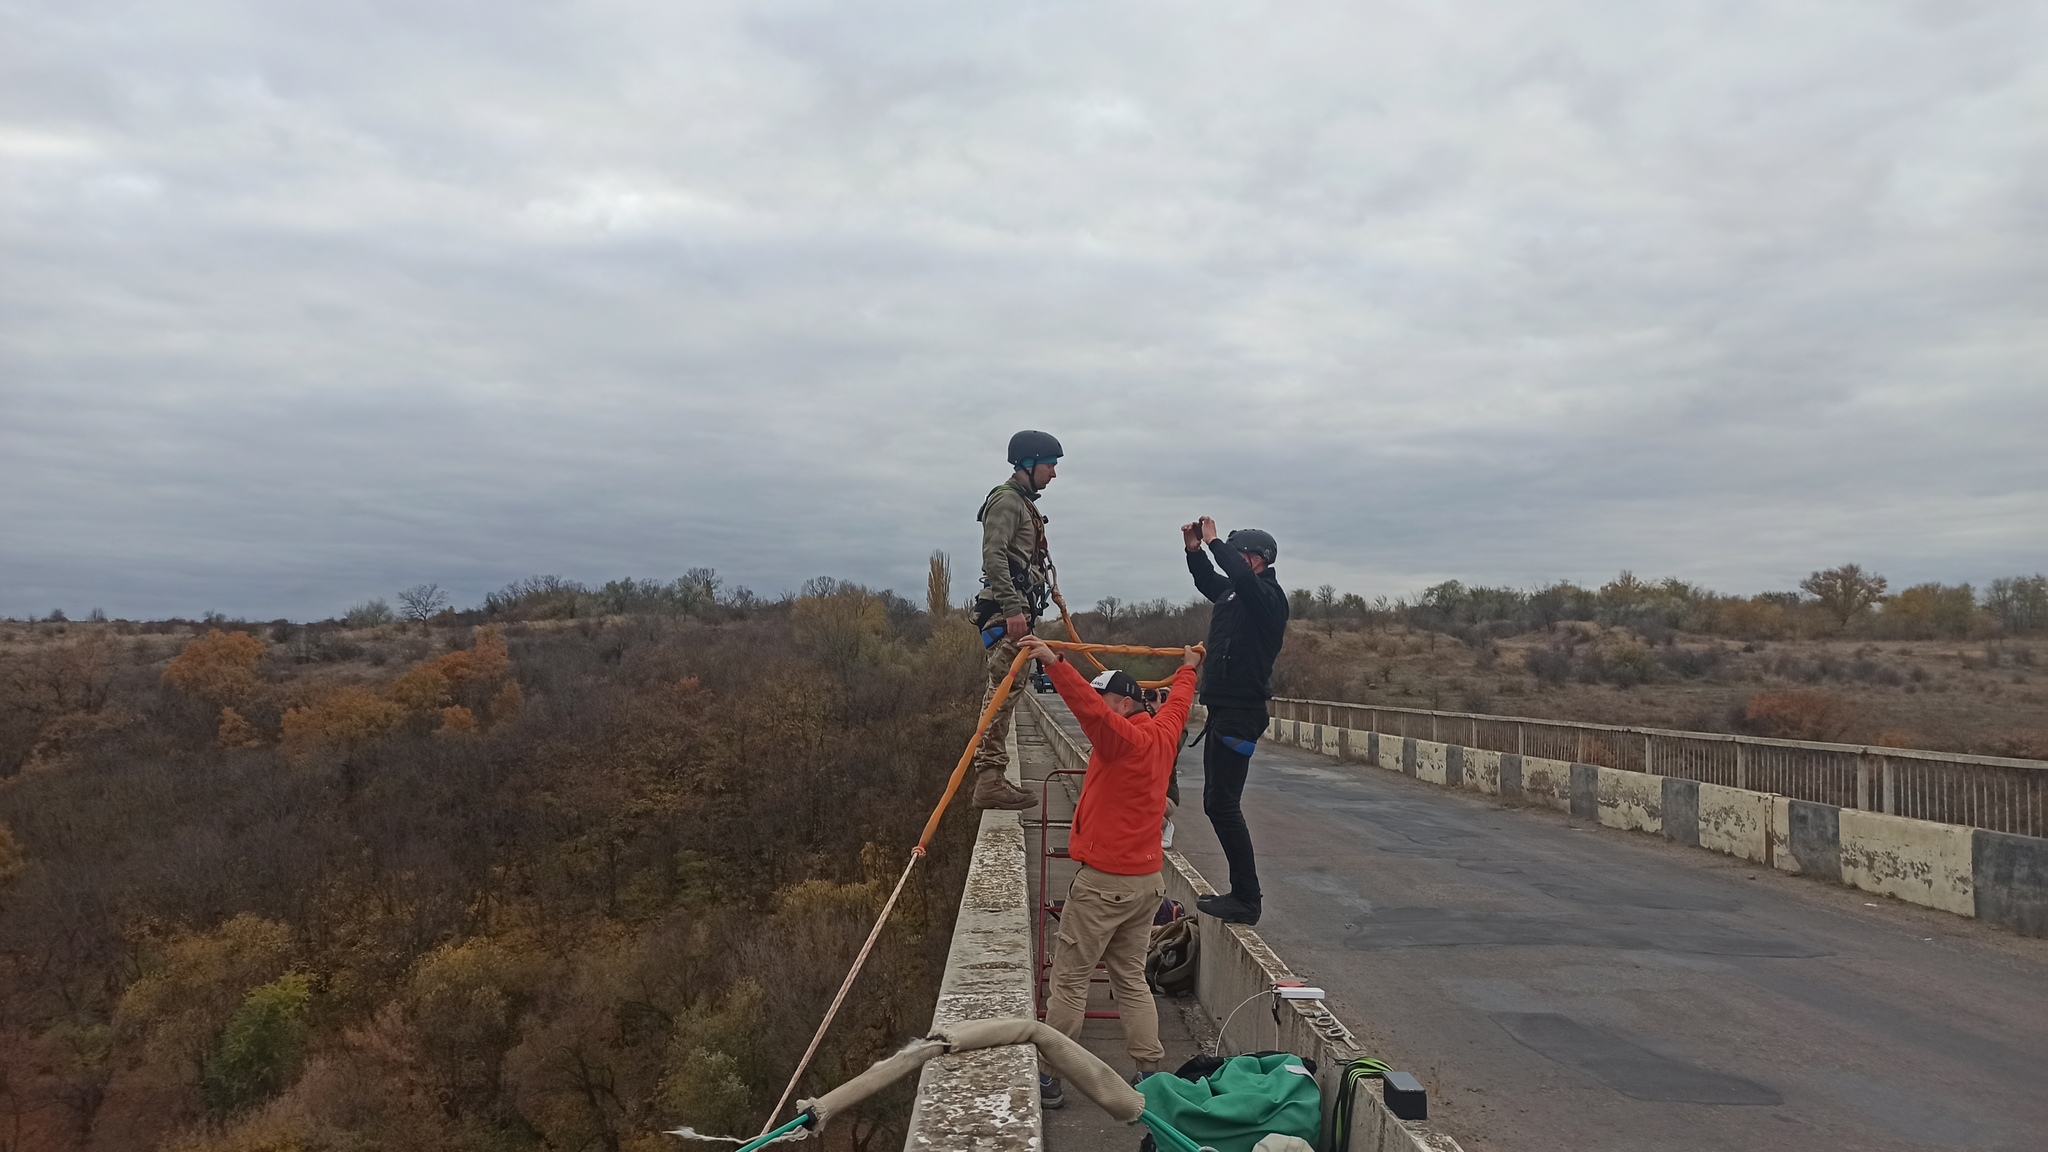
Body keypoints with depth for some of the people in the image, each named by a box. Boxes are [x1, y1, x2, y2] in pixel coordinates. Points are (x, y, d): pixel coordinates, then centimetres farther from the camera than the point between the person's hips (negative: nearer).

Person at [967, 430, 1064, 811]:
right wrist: (1012, 609, -25)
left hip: (1015, 610, 11)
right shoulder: (1007, 500, -8)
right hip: (1005, 611, -11)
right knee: (1003, 690, -15)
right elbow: (993, 557, -20)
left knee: (1005, 691, 10)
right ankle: (990, 779, -18)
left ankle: (991, 778, 13)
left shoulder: (1024, 504, 24)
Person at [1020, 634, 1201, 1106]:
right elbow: (1178, 702, 29)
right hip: (1148, 879, 8)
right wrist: (1188, 669, 47)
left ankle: (1048, 1077, 5)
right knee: (1131, 977, 15)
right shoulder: (1163, 733, 8)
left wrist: (1055, 663, -42)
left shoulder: (1124, 738, -15)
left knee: (1069, 979, 0)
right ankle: (1151, 1073, 13)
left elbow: (1091, 709, -34)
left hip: (1103, 882, -8)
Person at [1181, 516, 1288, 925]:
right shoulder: (1234, 593, 13)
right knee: (1216, 803, 12)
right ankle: (1240, 892, 18)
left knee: (1222, 803, -12)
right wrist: (1195, 550, 14)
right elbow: (1209, 581, 31)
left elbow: (1241, 575, -33)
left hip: (1241, 714, -10)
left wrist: (1215, 543, -21)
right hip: (1223, 711, 10)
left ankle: (1246, 901, -8)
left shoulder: (1268, 597, -12)